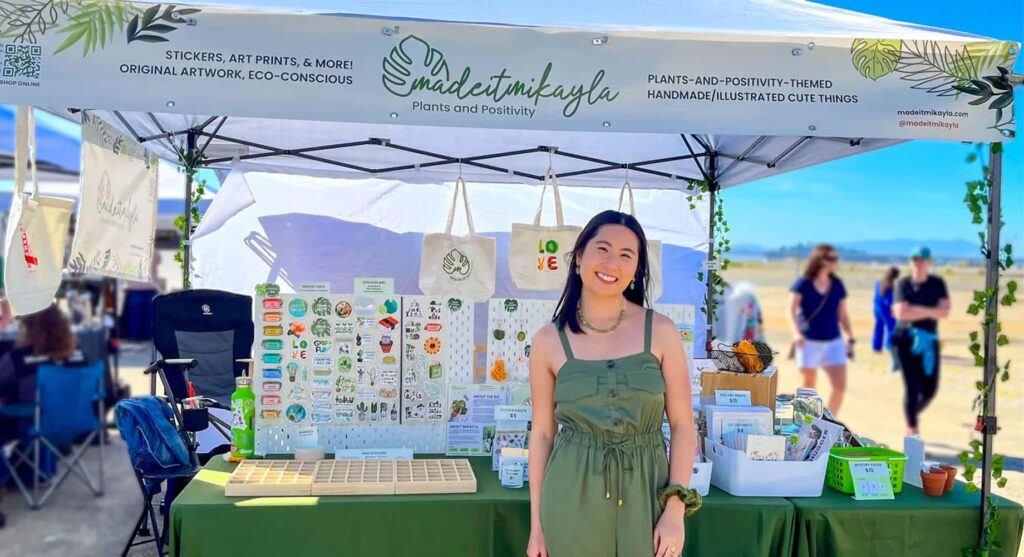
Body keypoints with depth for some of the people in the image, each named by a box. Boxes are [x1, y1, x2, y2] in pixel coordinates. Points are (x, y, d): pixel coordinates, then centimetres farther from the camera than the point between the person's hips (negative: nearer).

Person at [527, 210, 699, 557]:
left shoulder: (661, 331, -3)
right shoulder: (549, 340, -2)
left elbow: (683, 426, -1)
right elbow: (542, 433, 2)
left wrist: (675, 511, -8)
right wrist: (536, 521, 3)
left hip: (646, 496, 0)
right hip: (572, 500, 0)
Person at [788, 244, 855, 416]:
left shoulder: (837, 285, 6)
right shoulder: (803, 283, -6)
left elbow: (842, 315, 11)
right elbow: (792, 310, -11)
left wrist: (851, 338, 5)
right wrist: (796, 332, -27)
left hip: (833, 342, 4)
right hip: (808, 342, -3)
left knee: (840, 386, -6)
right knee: (809, 386, 6)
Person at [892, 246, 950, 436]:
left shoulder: (938, 283, 3)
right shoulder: (904, 284, -2)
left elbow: (944, 312, -10)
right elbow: (901, 313, -15)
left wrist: (914, 309, -16)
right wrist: (930, 311, -12)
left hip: (929, 341, 3)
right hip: (906, 340, -3)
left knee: (930, 390, 6)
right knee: (912, 388, -6)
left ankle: (912, 416, 34)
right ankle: (912, 430, 6)